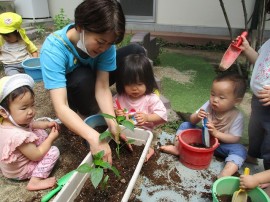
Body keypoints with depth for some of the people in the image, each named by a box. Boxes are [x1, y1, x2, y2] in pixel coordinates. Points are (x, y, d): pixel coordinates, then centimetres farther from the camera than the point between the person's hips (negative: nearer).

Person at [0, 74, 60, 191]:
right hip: (18, 172, -8)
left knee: (41, 132, 7)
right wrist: (51, 138, -19)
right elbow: (36, 156, -28)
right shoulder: (18, 135, -42)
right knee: (53, 151, -15)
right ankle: (35, 181, -12)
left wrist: (46, 124, -4)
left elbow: (30, 125, 8)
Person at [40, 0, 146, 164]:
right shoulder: (53, 49, -38)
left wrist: (113, 125, -41)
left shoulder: (105, 40, -28)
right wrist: (94, 137, -57)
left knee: (136, 52, -16)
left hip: (95, 80, 3)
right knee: (83, 78, -40)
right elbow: (61, 108, -44)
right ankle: (89, 115, -8)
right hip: (69, 87, -2)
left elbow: (102, 87, -29)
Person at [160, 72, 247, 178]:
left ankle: (225, 174, -45)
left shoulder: (237, 117, -22)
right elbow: (192, 120, -10)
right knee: (185, 125, -7)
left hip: (221, 143, -3)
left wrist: (216, 133, -33)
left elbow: (235, 138, -21)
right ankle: (177, 148, -13)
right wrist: (197, 116, -34)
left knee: (240, 150, -29)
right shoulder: (209, 105, -14)